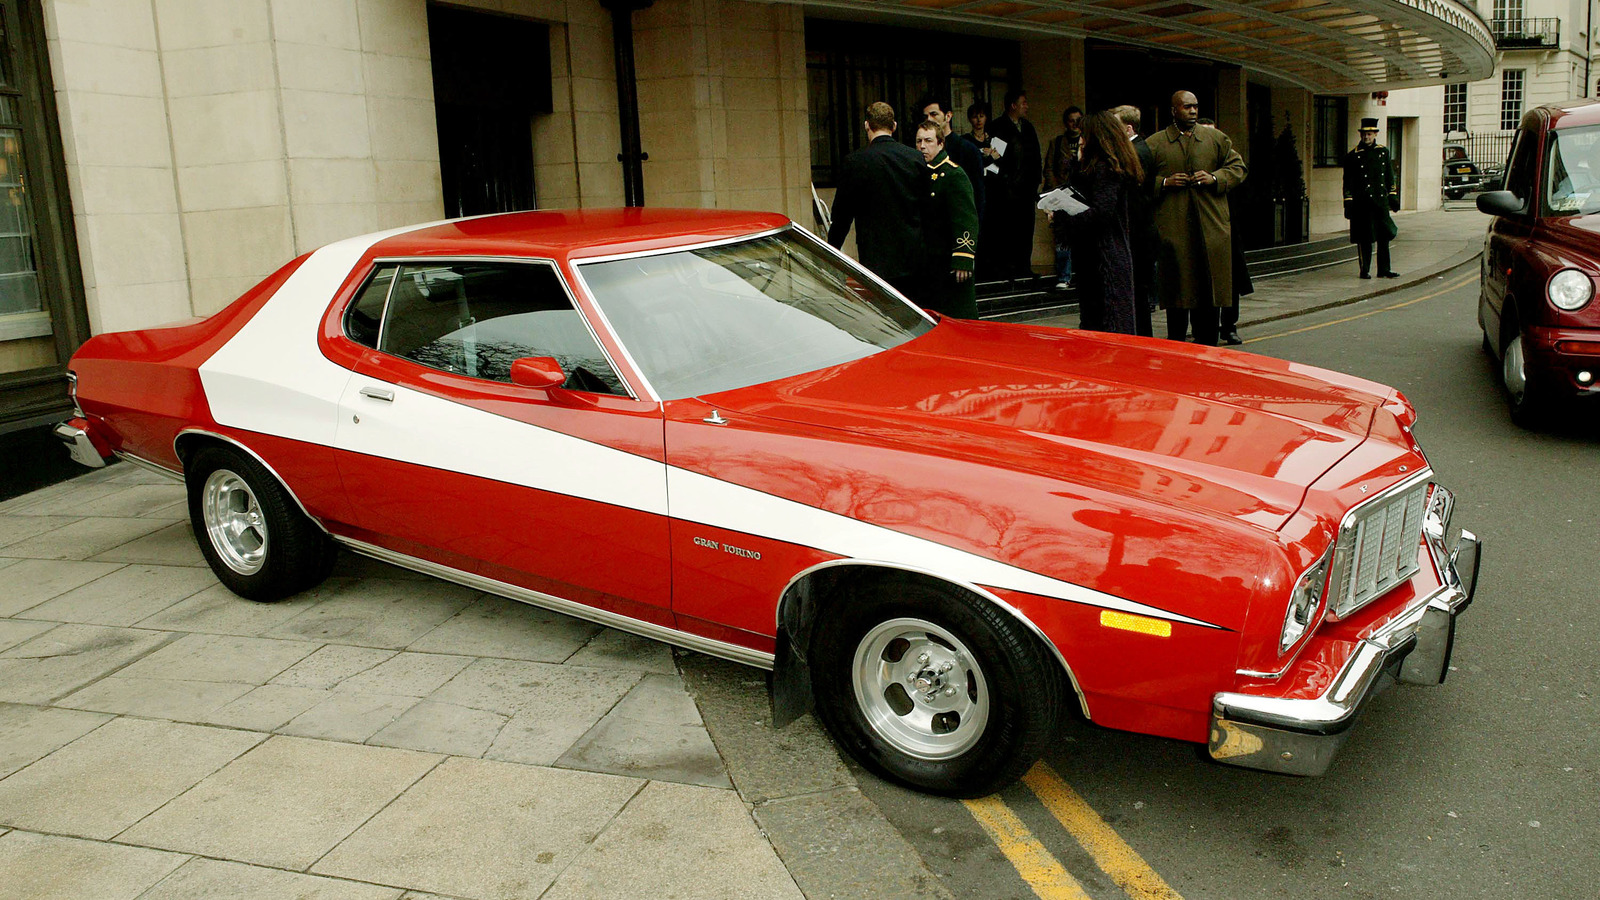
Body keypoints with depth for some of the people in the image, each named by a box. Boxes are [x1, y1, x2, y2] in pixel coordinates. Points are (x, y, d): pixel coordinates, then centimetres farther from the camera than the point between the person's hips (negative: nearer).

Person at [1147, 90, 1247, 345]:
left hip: (1211, 226, 2)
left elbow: (1238, 167, 14)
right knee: (1178, 286, 0)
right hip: (1173, 226, -2)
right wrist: (1164, 182, -9)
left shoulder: (1217, 138, 12)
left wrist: (1215, 178, -3)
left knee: (1210, 285, 5)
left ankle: (1208, 345, 15)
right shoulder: (1154, 144, 6)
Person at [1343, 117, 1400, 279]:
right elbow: (1347, 182, 0)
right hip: (1361, 203, -3)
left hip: (1381, 201, 3)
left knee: (1384, 235, 5)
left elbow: (1390, 177, 16)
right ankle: (1365, 270, 9)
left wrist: (1393, 198, 13)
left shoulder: (1383, 152, 11)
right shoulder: (1352, 156, 0)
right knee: (1364, 238, -1)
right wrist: (1348, 204, -6)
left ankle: (1384, 270, 12)